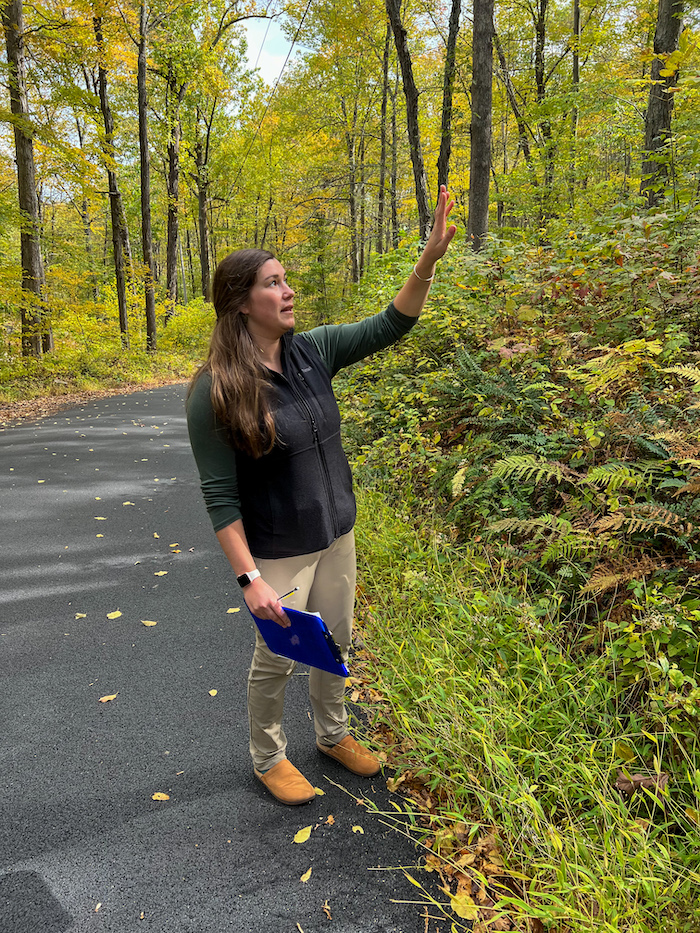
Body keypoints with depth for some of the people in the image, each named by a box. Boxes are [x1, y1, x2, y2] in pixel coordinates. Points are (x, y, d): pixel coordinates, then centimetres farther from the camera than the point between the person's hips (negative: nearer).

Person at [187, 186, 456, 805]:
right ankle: (268, 759, 40)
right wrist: (249, 578, -20)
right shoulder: (215, 393, -19)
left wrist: (431, 257, -18)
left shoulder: (313, 352, -4)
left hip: (336, 535, 6)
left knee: (336, 644, 21)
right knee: (275, 660, 12)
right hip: (277, 552, -5)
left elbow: (389, 326, -5)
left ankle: (333, 733, 47)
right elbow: (220, 496, -18)